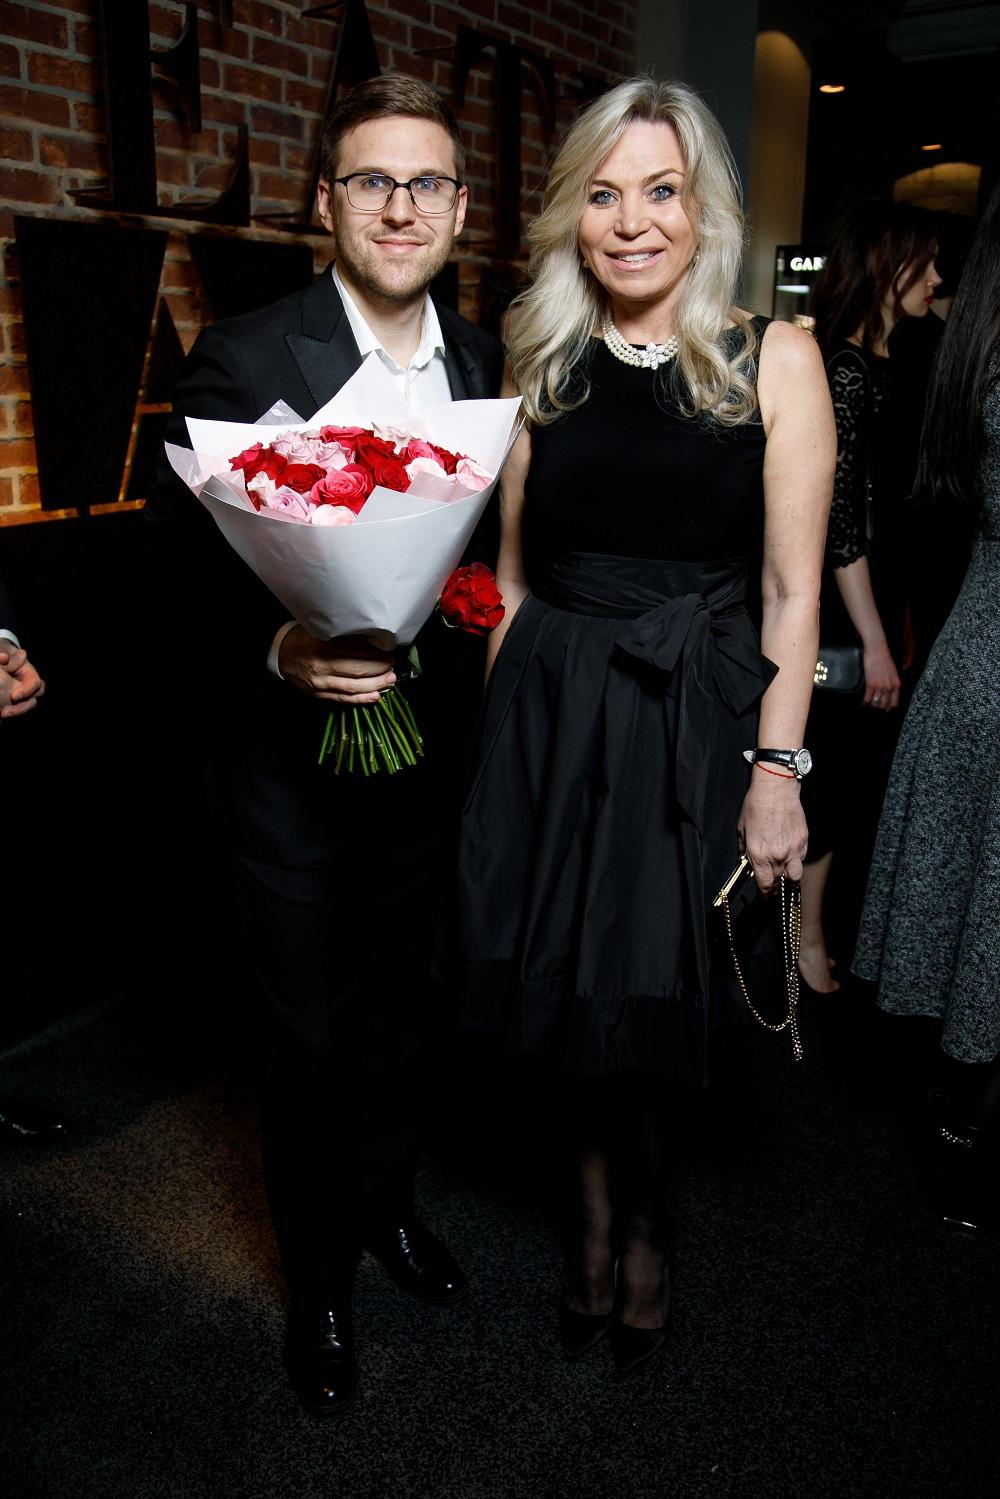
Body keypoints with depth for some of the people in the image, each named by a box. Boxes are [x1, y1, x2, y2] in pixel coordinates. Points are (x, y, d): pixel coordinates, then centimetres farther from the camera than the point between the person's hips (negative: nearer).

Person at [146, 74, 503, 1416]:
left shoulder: (483, 362, 4)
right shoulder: (245, 357, -12)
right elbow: (179, 541, -11)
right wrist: (274, 643, -27)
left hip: (433, 758, 5)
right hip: (296, 766, -4)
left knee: (407, 1010, 21)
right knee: (311, 1036, 12)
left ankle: (386, 1203, 49)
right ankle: (318, 1275, 38)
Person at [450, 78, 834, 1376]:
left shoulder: (774, 358, -1)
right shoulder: (544, 365, 7)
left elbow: (792, 590, -4)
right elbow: (511, 574, 10)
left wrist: (778, 768, -10)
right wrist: (502, 727, 7)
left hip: (692, 722, -2)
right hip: (551, 719, 3)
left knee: (648, 998, 8)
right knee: (581, 987, 10)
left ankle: (613, 1220, 37)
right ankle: (627, 1229, 35)